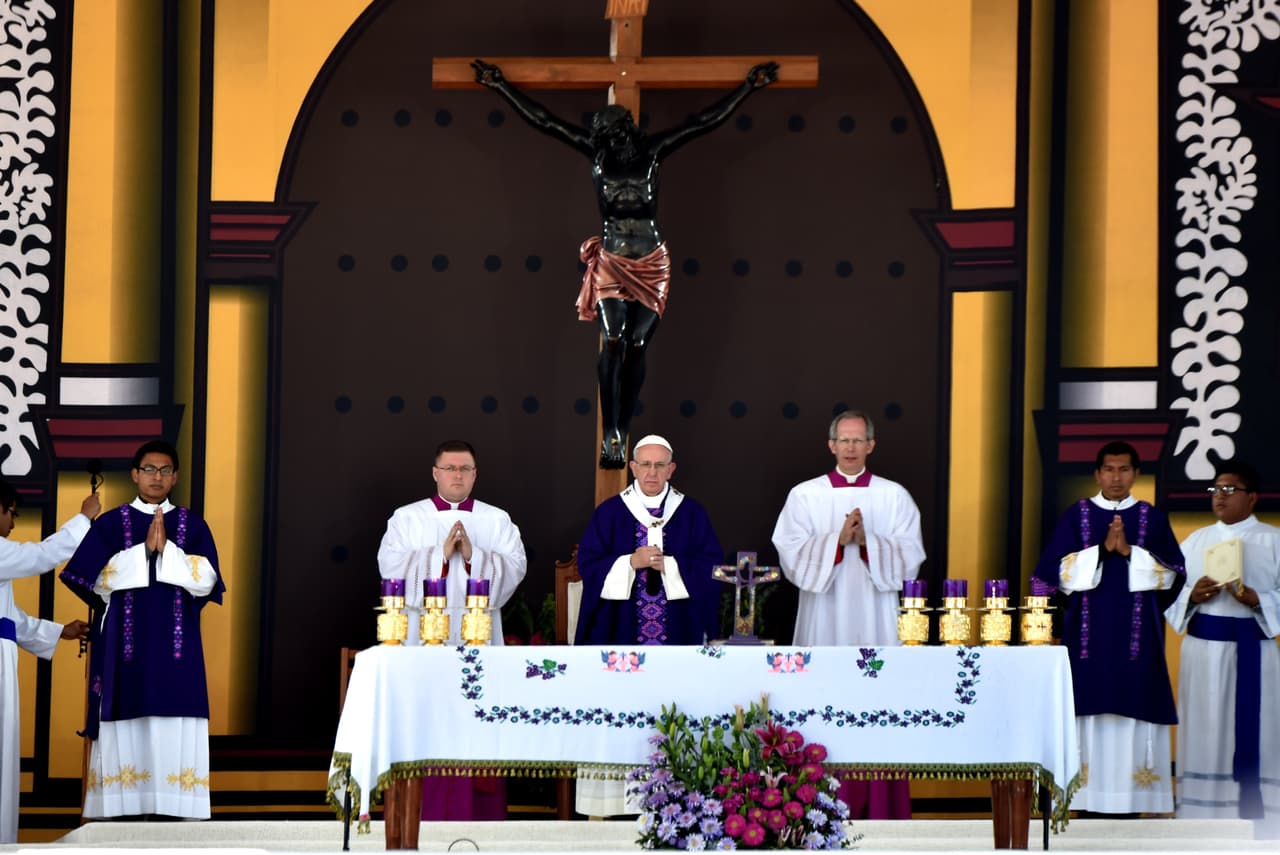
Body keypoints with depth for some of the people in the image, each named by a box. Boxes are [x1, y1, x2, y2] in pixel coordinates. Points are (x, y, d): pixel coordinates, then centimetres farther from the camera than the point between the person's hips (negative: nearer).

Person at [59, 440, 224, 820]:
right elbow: (98, 580, -4)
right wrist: (144, 549, -10)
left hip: (176, 648, 1)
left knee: (176, 735, -8)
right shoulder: (110, 524, 8)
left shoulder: (193, 526, 10)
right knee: (125, 731, -6)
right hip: (125, 645, 0)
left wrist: (166, 550, -13)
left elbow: (206, 580, -2)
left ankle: (177, 819, -8)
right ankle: (119, 820, -6)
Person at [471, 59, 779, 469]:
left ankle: (620, 437, 4)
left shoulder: (652, 150, 2)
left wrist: (749, 86, 7)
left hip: (653, 265, 1)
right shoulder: (596, 150, 2)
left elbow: (705, 121, 6)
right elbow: (543, 120, 7)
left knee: (636, 349, -2)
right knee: (612, 344, -16)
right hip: (611, 263, -1)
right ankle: (610, 437, -18)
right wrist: (501, 87, 10)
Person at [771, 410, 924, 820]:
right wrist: (837, 539, -16)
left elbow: (911, 558, 0)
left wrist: (867, 542, -16)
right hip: (823, 625, 0)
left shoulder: (894, 497, 7)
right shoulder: (804, 496, 6)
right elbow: (791, 557, -3)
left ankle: (878, 811, 2)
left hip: (877, 628, 0)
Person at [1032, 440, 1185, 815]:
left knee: (1134, 704, -4)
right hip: (1089, 633, 0)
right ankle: (1090, 804, -3)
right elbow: (1055, 569, 0)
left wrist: (1130, 552, -10)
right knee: (1091, 705, -5)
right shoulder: (1077, 515, 9)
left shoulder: (1152, 519, 10)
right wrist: (1101, 550, -11)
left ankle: (1130, 803, -2)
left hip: (1136, 634, 1)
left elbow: (1173, 573, 3)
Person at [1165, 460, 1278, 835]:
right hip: (1202, 648, 3)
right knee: (1204, 731, 3)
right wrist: (1192, 596, -10)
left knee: (1249, 734, -6)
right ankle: (1202, 815, 9)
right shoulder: (1196, 540, 13)